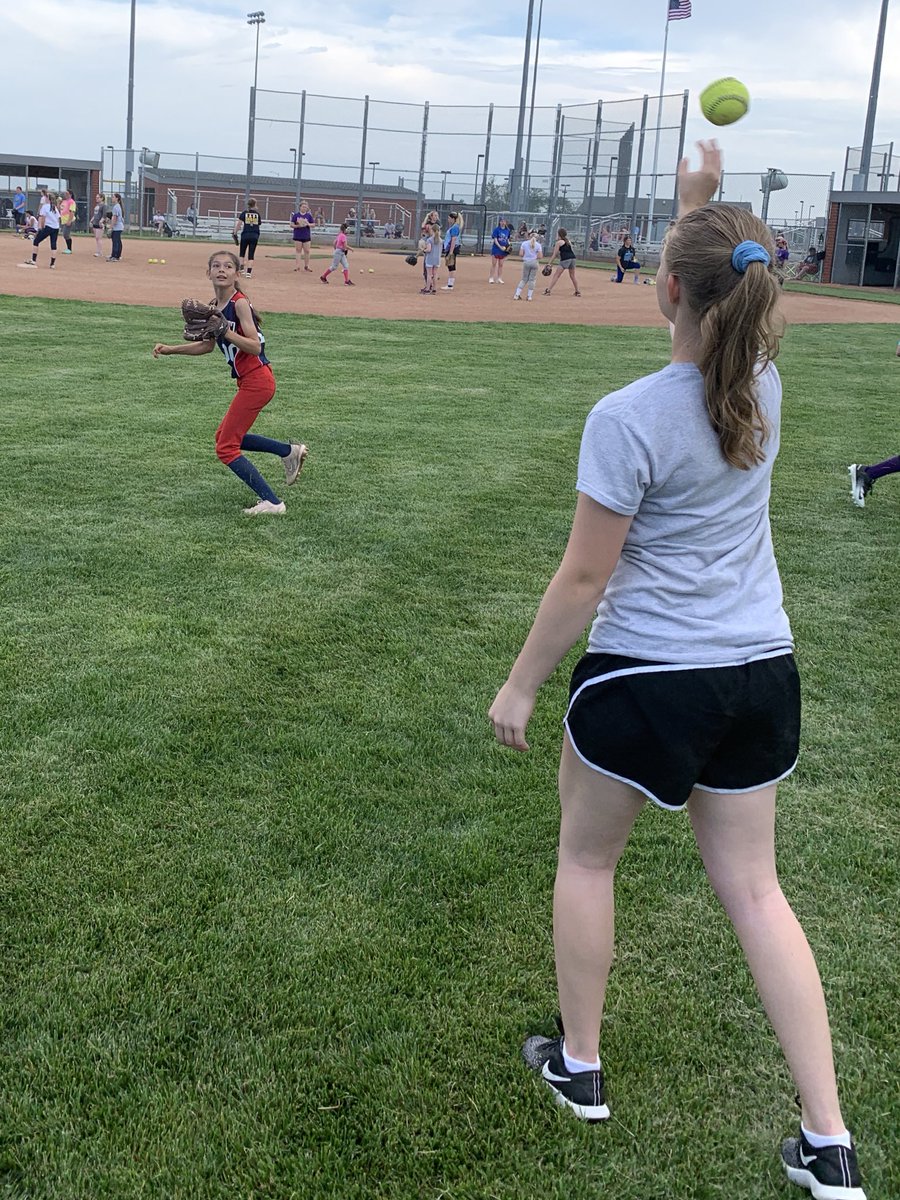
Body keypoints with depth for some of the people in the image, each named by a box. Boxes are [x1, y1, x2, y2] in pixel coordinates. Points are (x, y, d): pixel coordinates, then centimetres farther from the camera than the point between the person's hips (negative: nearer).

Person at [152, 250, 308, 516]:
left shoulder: (239, 303, -15)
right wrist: (170, 349, 19)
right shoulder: (215, 306, 10)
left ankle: (272, 502, -4)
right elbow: (208, 346, 22)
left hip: (257, 381, -9)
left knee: (226, 448, -5)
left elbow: (255, 346, -21)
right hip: (250, 381, 9)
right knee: (225, 436, 23)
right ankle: (290, 451, 27)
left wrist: (226, 332, -31)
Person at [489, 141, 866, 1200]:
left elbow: (583, 578, -15)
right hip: (761, 671, 6)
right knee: (752, 885, 14)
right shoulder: (762, 379, -3)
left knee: (586, 857, 19)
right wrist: (701, 201, 21)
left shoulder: (628, 418, -20)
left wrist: (520, 685, -5)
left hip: (645, 677, -6)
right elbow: (718, 296, 22)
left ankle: (578, 1066, 35)